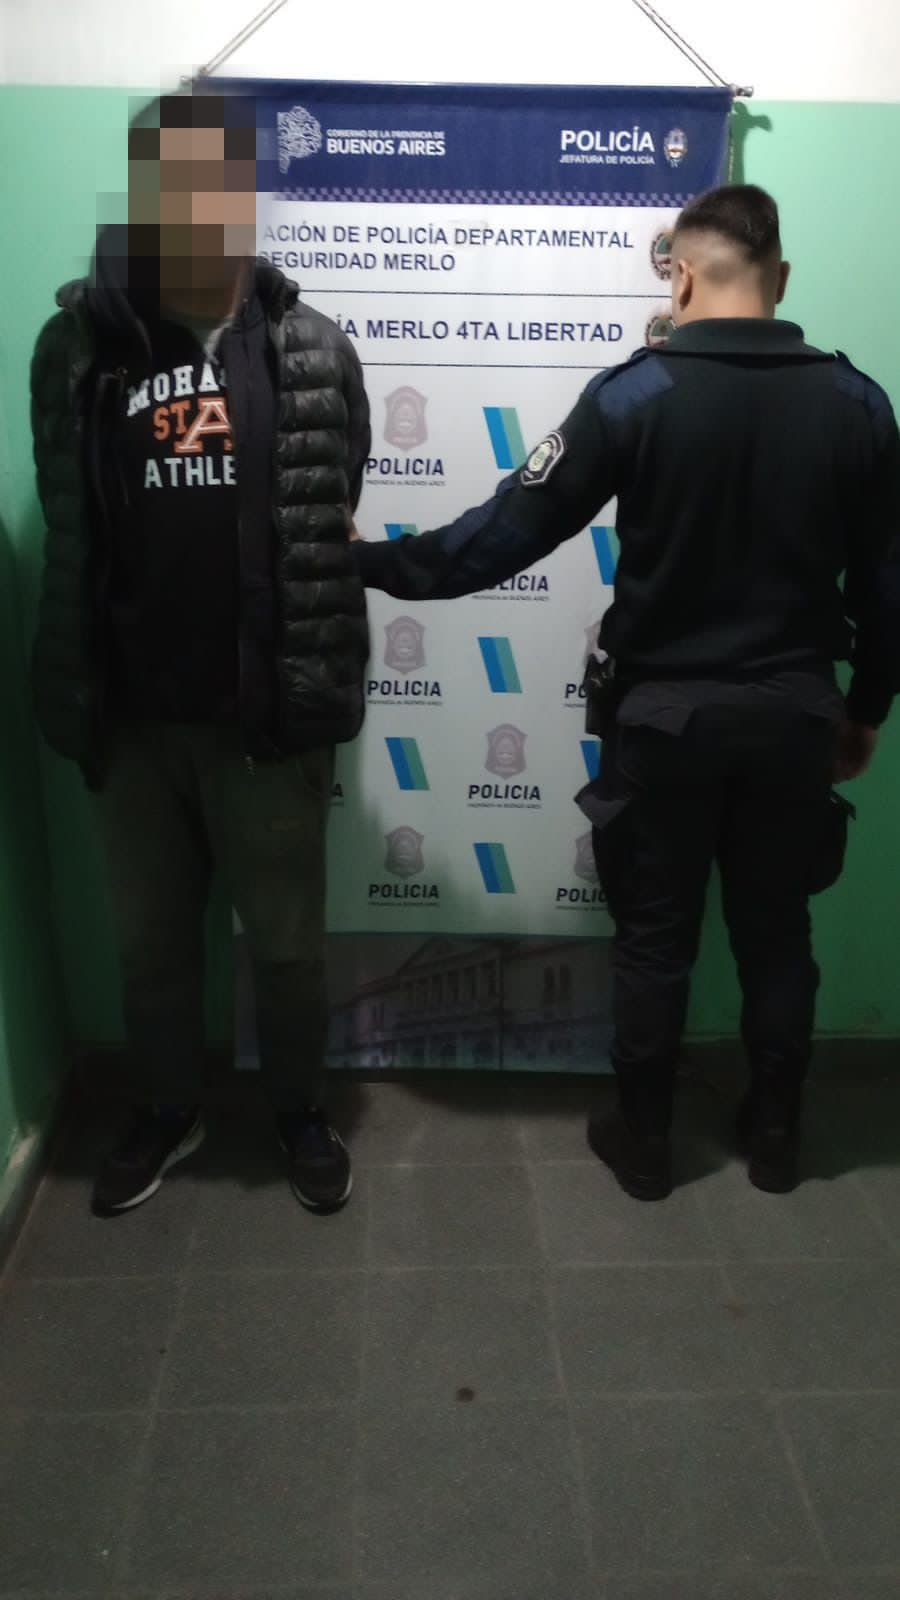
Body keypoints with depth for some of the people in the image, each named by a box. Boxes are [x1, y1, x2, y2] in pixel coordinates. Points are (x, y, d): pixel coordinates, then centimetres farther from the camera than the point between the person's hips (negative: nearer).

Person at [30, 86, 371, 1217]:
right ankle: (167, 1114, 41)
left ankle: (300, 1114, 37)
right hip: (132, 719, 2)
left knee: (286, 941, 13)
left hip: (268, 719, -1)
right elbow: (68, 537, 4)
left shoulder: (313, 351, -2)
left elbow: (335, 518, 3)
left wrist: (319, 684, -1)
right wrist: (74, 695, 0)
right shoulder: (77, 345, 1)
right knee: (149, 940, 17)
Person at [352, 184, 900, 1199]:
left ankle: (641, 1142, 25)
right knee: (776, 933, 16)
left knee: (653, 939, 11)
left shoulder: (633, 392, -10)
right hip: (795, 713, 3)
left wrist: (377, 562, 1)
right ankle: (774, 1135, 31)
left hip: (665, 714, -2)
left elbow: (512, 529, -11)